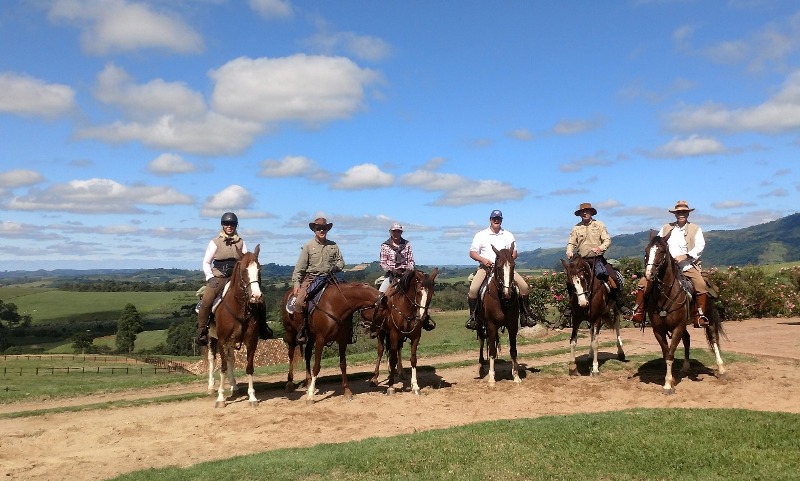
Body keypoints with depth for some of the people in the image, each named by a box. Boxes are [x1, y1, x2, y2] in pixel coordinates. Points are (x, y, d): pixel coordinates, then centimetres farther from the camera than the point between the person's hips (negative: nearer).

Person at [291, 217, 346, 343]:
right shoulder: (308, 246, 1)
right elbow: (299, 267, 0)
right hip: (311, 279, -2)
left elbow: (341, 262, 18)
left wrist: (335, 267, -4)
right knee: (299, 302, -22)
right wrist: (296, 284, -7)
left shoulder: (333, 246, 9)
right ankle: (303, 327, -2)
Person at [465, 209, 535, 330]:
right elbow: (472, 253, 3)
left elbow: (514, 253, 11)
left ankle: (525, 315, 1)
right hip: (485, 267, -2)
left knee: (524, 287, -15)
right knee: (473, 289, -26)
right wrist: (483, 260, -15)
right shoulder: (481, 235, 7)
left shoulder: (508, 235, 14)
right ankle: (473, 316, -7)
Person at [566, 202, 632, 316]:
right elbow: (571, 243, 7)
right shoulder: (576, 228, 8)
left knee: (616, 278, -12)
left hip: (597, 259, -1)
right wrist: (569, 252, -15)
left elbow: (607, 240, -1)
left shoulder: (599, 225, 5)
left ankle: (620, 304, 2)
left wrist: (600, 248, -21)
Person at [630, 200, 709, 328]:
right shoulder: (666, 228, 16)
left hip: (687, 266, -2)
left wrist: (685, 256, -18)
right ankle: (638, 312, -3)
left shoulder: (695, 229, 8)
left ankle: (700, 316, -12)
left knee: (701, 285, -26)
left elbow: (700, 246, -4)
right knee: (644, 282, -12)